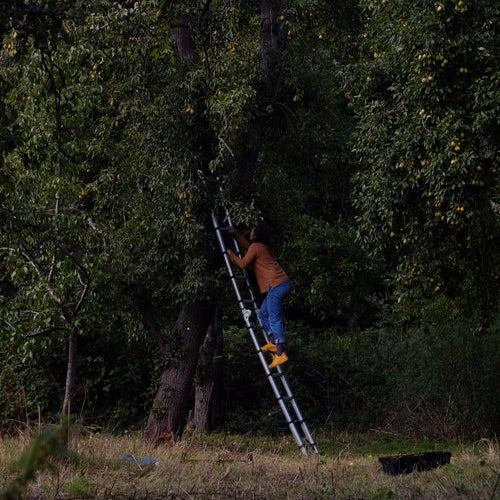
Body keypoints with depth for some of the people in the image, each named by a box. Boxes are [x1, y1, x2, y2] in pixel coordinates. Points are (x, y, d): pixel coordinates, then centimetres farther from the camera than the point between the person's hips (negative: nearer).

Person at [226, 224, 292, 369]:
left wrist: (230, 254, 12)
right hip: (283, 283, 10)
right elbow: (247, 246, 41)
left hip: (276, 286, -10)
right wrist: (235, 234, 40)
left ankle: (280, 353, -16)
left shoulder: (256, 247, -4)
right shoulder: (263, 247, 24)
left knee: (275, 319, -11)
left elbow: (243, 264, -2)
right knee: (264, 313, 20)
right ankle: (273, 343, 16)